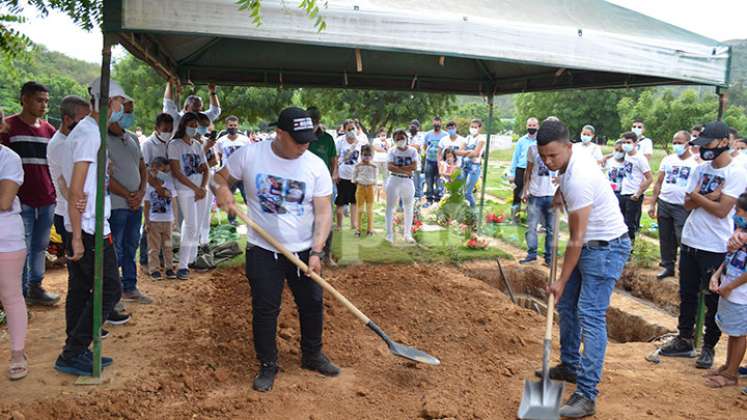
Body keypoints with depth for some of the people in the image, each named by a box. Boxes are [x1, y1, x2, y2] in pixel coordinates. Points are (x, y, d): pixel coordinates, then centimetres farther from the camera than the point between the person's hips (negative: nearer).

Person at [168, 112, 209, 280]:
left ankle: (191, 260, 21)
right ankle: (182, 266, -8)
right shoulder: (175, 145, -4)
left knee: (196, 227, 9)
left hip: (200, 191, 6)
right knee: (191, 226, -12)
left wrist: (203, 188, -6)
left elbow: (205, 170, 12)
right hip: (185, 191, -6)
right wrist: (196, 188, -13)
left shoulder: (197, 145, 15)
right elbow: (176, 172, -11)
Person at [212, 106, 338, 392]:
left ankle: (312, 356, 34)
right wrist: (221, 189, -20)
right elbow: (220, 178, 5)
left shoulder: (316, 166, -8)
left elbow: (323, 212, -9)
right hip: (262, 251, -1)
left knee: (313, 304, 11)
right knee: (264, 309, 3)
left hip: (303, 250, 2)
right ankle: (268, 365, 22)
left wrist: (316, 251, -19)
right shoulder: (249, 155, -9)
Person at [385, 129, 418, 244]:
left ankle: (408, 234, 23)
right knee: (390, 207, -2)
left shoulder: (412, 151, 3)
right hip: (394, 180, -2)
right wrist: (405, 170, -18)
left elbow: (414, 166, -12)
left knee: (409, 208, 10)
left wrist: (398, 167, -14)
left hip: (408, 181, 2)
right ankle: (389, 234, 4)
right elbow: (390, 167, -12)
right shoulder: (392, 151, 1)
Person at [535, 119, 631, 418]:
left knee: (590, 316, -13)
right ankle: (570, 366, 32)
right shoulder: (572, 159, 0)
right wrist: (560, 193, 10)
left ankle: (587, 396, -9)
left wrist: (562, 280, -16)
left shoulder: (578, 180, -29)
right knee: (567, 305, 16)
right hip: (589, 244, 10)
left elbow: (576, 240, -24)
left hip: (606, 248, -10)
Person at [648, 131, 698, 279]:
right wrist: (652, 204, 6)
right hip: (663, 204, 5)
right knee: (665, 238, 11)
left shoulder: (696, 162, -5)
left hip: (683, 207, -4)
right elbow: (659, 183, 10)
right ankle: (667, 266, 23)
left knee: (683, 239, -6)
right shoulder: (668, 159, 7)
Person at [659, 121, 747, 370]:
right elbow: (688, 204, 1)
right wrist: (709, 197, -15)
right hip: (690, 242, 6)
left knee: (713, 301, 6)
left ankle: (709, 347, 20)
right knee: (687, 295, 14)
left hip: (715, 248, -6)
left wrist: (697, 196, -7)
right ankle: (684, 340, 26)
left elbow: (721, 210, -19)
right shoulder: (701, 169, 7)